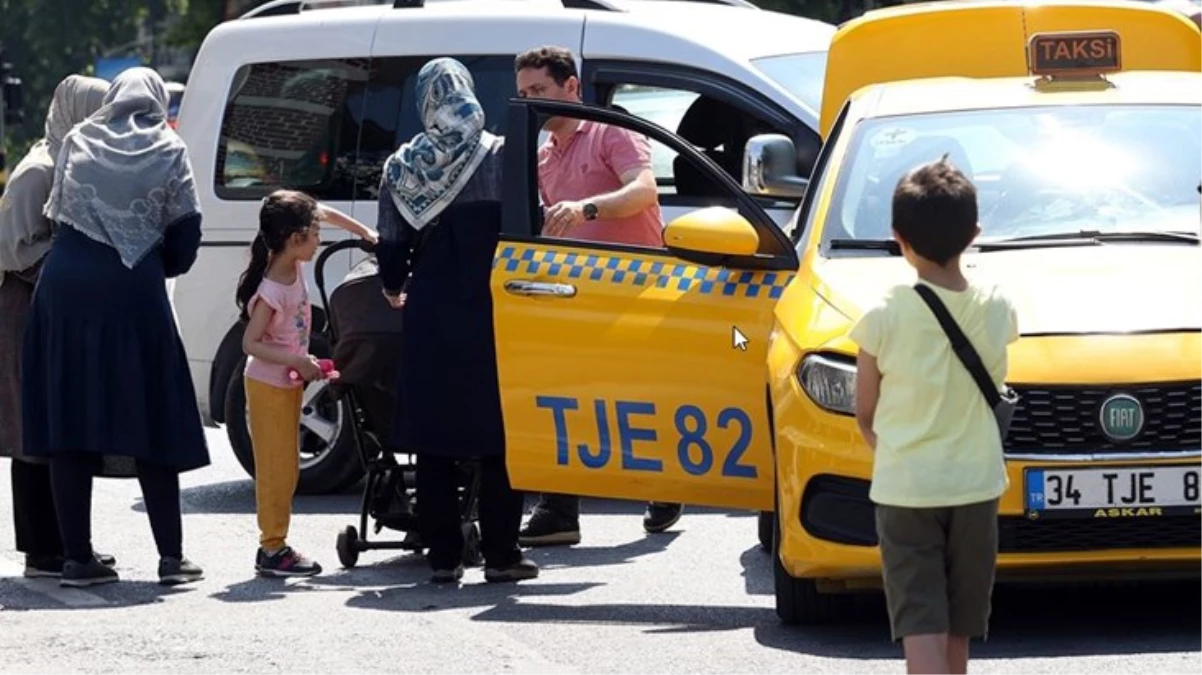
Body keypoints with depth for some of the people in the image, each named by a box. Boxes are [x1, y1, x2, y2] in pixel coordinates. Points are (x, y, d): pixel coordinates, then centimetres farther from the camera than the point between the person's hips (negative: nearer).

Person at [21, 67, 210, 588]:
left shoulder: (77, 142, 9)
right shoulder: (169, 153, 4)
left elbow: (56, 213, 14)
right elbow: (186, 234, 2)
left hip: (65, 290, 2)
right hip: (133, 293, -2)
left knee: (69, 423, 5)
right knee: (150, 424, 5)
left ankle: (77, 556, 4)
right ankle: (171, 556, 2)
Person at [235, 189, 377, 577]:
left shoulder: (294, 267, -3)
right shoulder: (271, 292, -26)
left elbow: (324, 212, 11)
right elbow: (250, 343, -26)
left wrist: (364, 232, 10)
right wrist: (297, 361, -31)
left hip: (289, 382, 9)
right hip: (268, 385, -9)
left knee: (287, 469, 12)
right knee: (276, 468, -5)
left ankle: (275, 545, 18)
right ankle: (271, 549, 0)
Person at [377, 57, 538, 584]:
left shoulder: (401, 168, 3)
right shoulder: (499, 157, -4)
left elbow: (391, 245, 6)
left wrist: (394, 289, 26)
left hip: (429, 317, 2)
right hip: (490, 315, -2)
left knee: (434, 442, 8)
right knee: (499, 440, 4)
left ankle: (442, 555, 8)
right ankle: (500, 554, 3)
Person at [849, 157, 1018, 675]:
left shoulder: (885, 317, -12)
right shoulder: (996, 310, -5)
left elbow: (865, 414, -1)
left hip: (905, 490, -3)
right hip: (975, 485, 3)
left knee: (922, 629, -5)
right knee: (957, 630, 15)